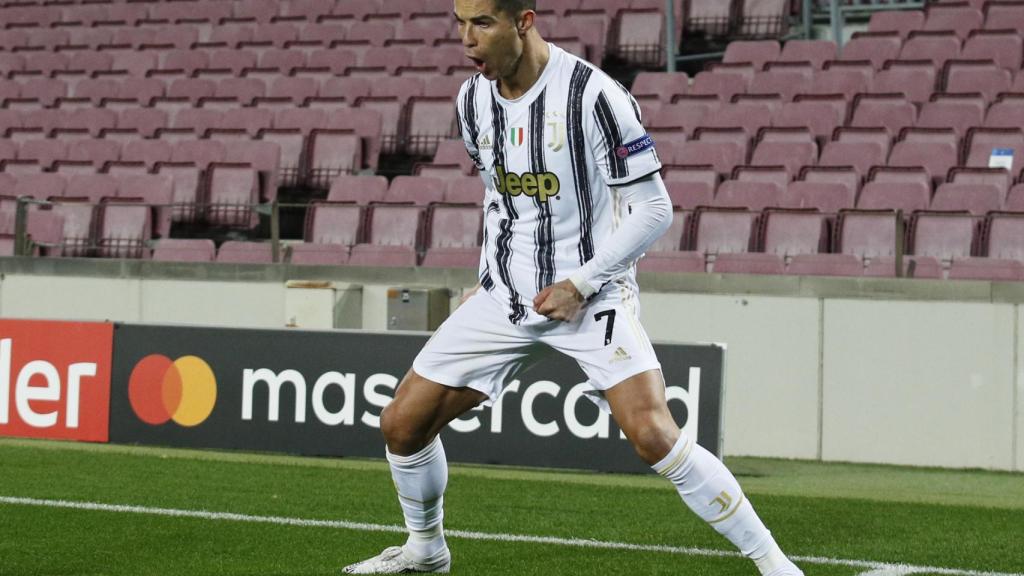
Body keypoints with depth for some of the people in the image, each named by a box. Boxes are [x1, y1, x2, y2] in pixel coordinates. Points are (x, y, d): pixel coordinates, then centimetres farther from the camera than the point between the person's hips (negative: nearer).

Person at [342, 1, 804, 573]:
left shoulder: (593, 96, -19)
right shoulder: (473, 101, 2)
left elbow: (653, 211, -14)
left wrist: (580, 283, -17)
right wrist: (492, 278, 14)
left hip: (592, 292, -6)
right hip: (506, 296, 6)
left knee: (653, 434, -24)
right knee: (403, 424, 4)